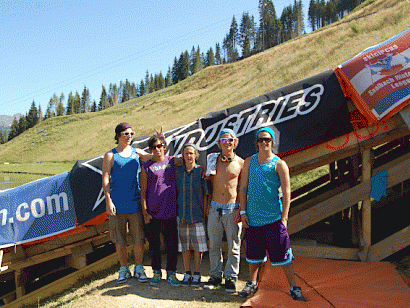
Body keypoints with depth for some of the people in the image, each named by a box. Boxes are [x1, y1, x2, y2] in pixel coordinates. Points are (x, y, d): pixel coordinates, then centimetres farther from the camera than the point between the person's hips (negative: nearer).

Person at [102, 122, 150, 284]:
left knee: (139, 237, 1)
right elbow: (105, 179, -2)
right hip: (117, 204, -2)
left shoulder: (137, 153, 10)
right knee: (119, 240, 6)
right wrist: (108, 201, -10)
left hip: (135, 203, 2)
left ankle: (139, 268, 17)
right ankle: (124, 269, 22)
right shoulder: (110, 155, 2)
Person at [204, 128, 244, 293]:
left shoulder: (240, 163, 1)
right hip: (214, 208, 2)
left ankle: (231, 277, 18)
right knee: (214, 245, 9)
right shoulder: (212, 159, 6)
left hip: (233, 209, -2)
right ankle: (215, 276, 24)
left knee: (233, 246, 4)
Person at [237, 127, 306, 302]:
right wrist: (243, 212, 4)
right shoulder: (249, 162, 8)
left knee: (282, 254, 1)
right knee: (253, 253, 13)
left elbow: (286, 192, -2)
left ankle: (294, 288, 13)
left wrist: (284, 217, -8)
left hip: (274, 217, -3)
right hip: (253, 217, 3)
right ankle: (252, 283, 31)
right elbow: (243, 188, 10)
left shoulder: (279, 164, -1)